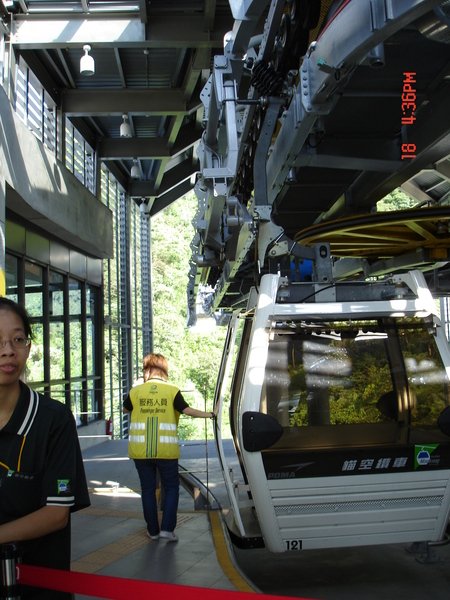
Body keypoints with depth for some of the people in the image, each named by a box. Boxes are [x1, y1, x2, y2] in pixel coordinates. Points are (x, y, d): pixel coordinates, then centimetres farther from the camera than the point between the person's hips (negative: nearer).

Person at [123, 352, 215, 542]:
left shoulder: (136, 391, -1)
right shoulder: (172, 390, -6)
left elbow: (126, 409, 15)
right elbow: (187, 410, -10)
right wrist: (208, 414, 0)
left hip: (141, 450, 2)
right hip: (166, 450, -1)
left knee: (148, 489, 13)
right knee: (171, 487, 12)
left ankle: (153, 530, 17)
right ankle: (167, 528, 2)